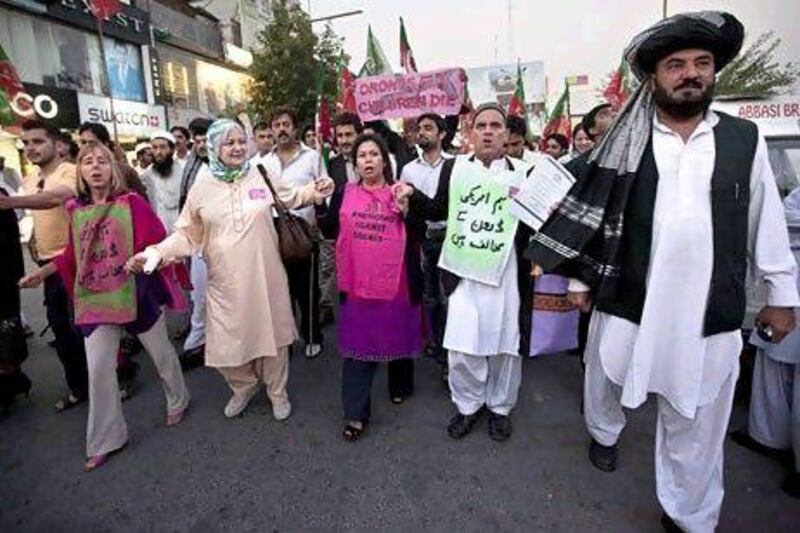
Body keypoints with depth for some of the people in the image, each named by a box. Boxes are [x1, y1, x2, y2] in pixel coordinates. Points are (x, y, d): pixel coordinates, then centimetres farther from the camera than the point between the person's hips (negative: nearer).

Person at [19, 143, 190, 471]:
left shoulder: (131, 202, -6)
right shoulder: (76, 211, 7)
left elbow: (158, 241, -10)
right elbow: (74, 255, 17)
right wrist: (41, 272, 13)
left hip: (135, 291, -4)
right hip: (95, 298, 4)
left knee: (160, 351, 12)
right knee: (98, 369, 6)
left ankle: (178, 401, 39)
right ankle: (104, 441, 24)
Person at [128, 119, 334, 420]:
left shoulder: (261, 176, -1)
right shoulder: (202, 187, 0)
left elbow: (290, 197, 15)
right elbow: (186, 234, 4)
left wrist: (315, 191, -2)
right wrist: (154, 253, -8)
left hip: (264, 275, 0)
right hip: (226, 281, 1)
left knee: (270, 332, 13)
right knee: (228, 339, 8)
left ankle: (277, 392, 35)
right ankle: (243, 386, 39)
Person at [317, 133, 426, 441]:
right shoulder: (345, 193, 5)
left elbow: (419, 236, -3)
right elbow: (330, 232, 6)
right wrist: (320, 204, -6)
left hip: (396, 281, 0)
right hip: (357, 283, 1)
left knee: (398, 336, 17)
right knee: (357, 344, 5)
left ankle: (400, 386, 43)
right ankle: (356, 414, 15)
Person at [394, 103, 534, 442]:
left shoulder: (523, 172, -1)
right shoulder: (454, 168, 5)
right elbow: (439, 211, 12)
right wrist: (412, 195, -2)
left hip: (507, 273, 0)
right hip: (464, 274, 1)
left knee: (506, 345, 12)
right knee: (461, 347, 5)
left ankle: (500, 407, 36)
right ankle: (468, 404, 31)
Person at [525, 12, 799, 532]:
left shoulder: (745, 139, 3)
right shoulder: (625, 143, -2)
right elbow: (591, 212, 1)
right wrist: (580, 277, 2)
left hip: (710, 313, 1)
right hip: (627, 302, 0)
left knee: (695, 426, 13)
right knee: (606, 384, 21)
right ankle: (605, 434, 55)